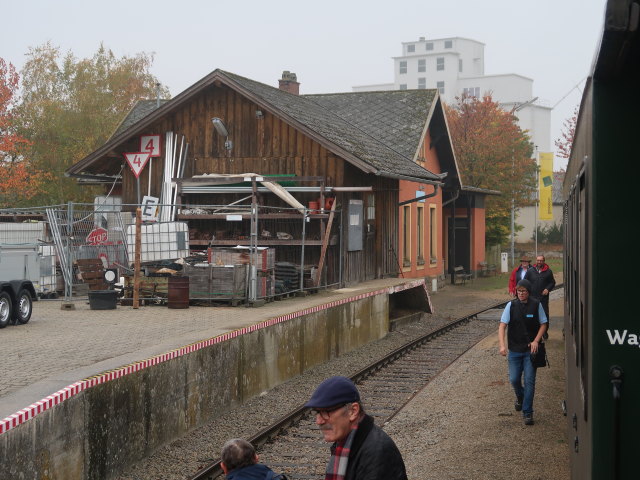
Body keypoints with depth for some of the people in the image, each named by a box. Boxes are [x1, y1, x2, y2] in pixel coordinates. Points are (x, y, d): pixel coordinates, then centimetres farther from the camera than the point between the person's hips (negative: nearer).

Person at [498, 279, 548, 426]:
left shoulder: (536, 305, -5)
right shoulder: (511, 305, -5)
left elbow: (543, 324, 4)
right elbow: (502, 326, -7)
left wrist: (536, 341, -10)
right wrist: (502, 345, -21)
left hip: (530, 349, -1)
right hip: (514, 350, 1)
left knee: (529, 381, -4)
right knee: (514, 379, 6)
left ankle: (527, 412, 4)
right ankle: (520, 397, 40)